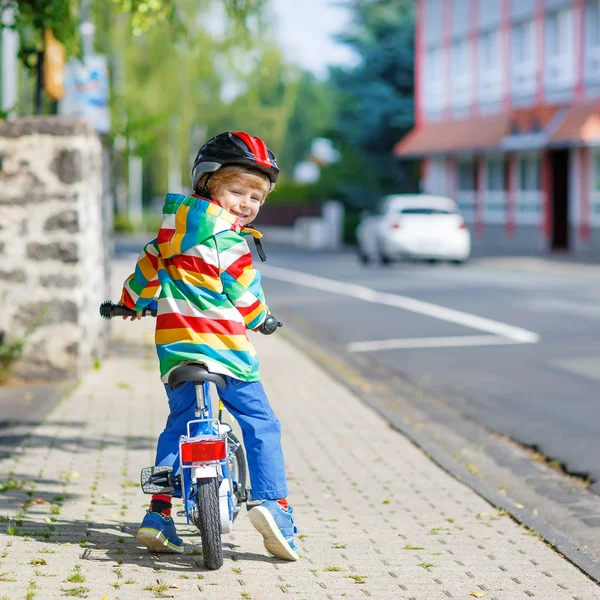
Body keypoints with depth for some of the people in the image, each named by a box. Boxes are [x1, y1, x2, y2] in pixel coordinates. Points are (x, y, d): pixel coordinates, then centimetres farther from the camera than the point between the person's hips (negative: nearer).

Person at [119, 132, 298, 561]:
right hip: (223, 345, -6)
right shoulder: (232, 240, -8)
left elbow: (150, 263, 21)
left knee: (177, 426, 15)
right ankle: (273, 502, -9)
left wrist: (132, 300, 38)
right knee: (261, 425, 4)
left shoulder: (177, 222, 11)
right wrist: (260, 319, 21)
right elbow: (247, 299, -1)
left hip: (175, 347, 6)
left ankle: (158, 513, 9)